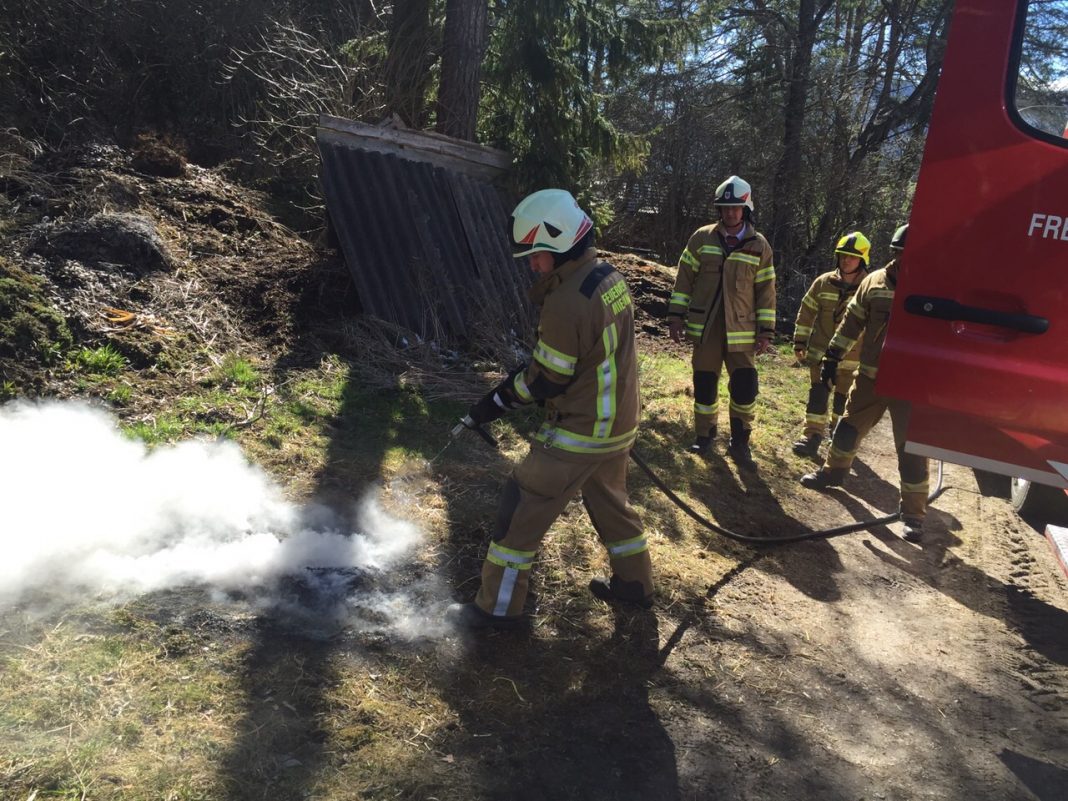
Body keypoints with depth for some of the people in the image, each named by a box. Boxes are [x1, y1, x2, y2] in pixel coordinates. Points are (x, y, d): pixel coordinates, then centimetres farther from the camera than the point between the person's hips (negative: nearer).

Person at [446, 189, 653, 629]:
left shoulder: (567, 303, -25)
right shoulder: (610, 278, 4)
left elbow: (548, 381, -18)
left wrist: (498, 401, -4)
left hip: (579, 432, -9)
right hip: (617, 424, 9)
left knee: (522, 508, 2)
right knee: (609, 499, 26)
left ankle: (498, 606, 13)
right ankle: (634, 582, 41)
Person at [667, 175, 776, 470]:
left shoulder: (759, 245, 1)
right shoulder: (702, 238, 1)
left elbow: (766, 290, 4)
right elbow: (685, 279, 5)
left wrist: (766, 331, 0)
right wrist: (676, 315, 0)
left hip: (742, 330, 0)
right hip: (705, 327, 1)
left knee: (745, 387, -3)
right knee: (704, 383, 9)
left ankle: (740, 442, 13)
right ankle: (705, 432, 28)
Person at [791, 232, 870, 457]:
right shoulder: (823, 283, -2)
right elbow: (806, 312, 5)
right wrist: (800, 343, 2)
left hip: (851, 357, -1)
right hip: (821, 352, 1)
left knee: (844, 397, 13)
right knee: (818, 393, -3)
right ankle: (813, 435, 0)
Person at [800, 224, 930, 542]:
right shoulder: (875, 282, 2)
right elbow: (852, 321, 9)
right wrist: (832, 356, 9)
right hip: (871, 377, 4)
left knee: (912, 448, -1)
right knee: (850, 426, 19)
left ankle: (913, 513, 10)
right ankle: (833, 471, 44)